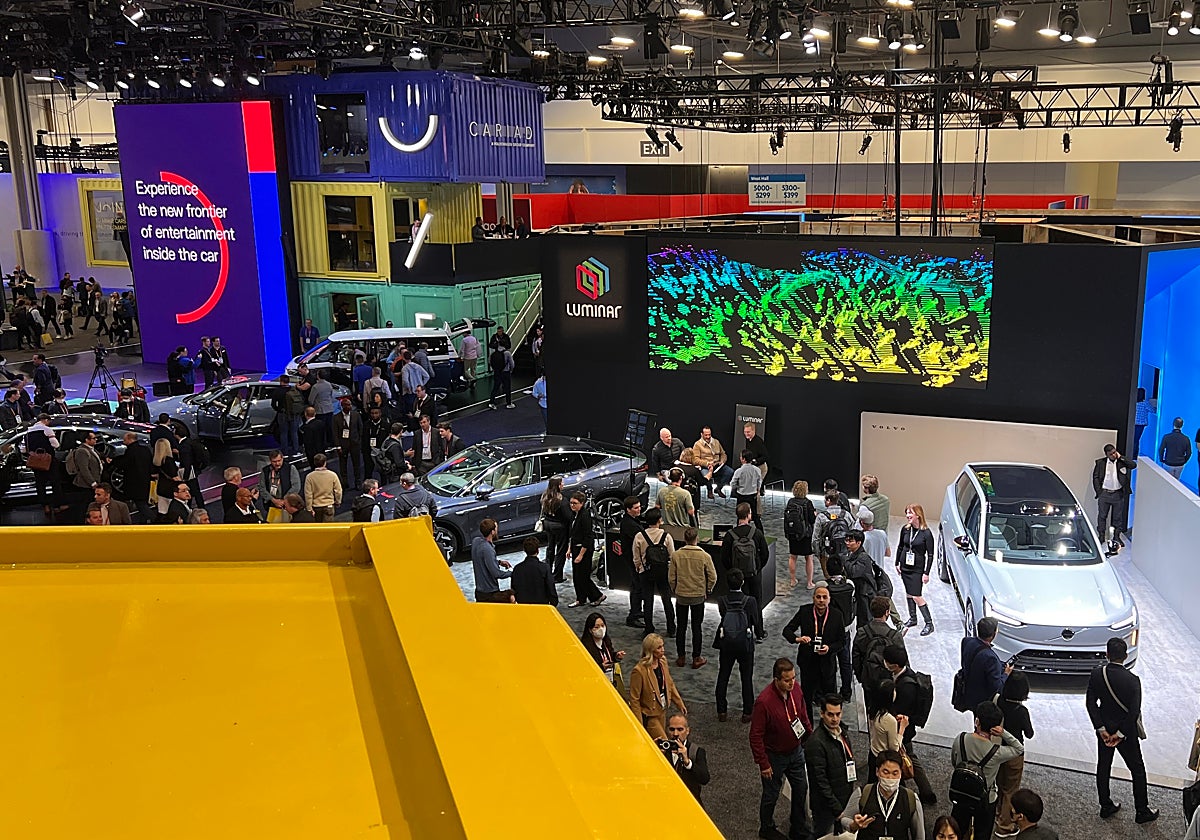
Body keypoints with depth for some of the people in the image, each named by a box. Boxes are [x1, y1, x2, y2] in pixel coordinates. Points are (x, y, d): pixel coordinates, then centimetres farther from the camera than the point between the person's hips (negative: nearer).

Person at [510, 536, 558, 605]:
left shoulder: (517, 568, -3)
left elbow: (513, 590, 7)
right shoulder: (545, 567, -13)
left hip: (522, 604, 3)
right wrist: (554, 603, 5)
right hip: (541, 604, -3)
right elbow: (551, 589, -9)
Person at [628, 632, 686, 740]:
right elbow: (634, 699, -18)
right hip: (649, 715, -7)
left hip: (662, 711, 7)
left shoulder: (662, 661, -3)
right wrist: (639, 723, -16)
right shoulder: (639, 670, -26)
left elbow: (670, 684, 13)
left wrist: (679, 703, 13)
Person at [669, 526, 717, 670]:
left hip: (681, 596, 1)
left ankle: (681, 658, 20)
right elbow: (712, 577, -7)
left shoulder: (676, 555, -12)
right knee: (696, 627, 11)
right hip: (698, 596, -1)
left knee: (681, 627, 13)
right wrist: (707, 591, 10)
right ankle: (696, 658, 16)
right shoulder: (704, 556, -14)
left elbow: (671, 577, -5)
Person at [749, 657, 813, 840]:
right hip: (775, 756, -6)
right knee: (771, 795, 16)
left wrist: (810, 738, 10)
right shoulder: (764, 701, -33)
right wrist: (763, 764, -18)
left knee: (801, 789, 20)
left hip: (796, 751, 6)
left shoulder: (796, 688, -14)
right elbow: (756, 737, -24)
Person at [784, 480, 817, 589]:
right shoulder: (807, 503, -15)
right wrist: (814, 514, 8)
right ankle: (809, 582, 13)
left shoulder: (790, 502, -3)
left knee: (792, 557, 16)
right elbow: (812, 520, -12)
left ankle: (792, 581, 25)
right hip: (805, 534, -4)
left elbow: (786, 517, 2)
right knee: (808, 558, 9)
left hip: (792, 534, 4)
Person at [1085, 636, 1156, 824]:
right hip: (1126, 731, -3)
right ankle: (1142, 811, 27)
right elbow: (1134, 712, -22)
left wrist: (1101, 729, -5)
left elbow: (1091, 703, -10)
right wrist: (1120, 734, -13)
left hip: (1104, 729, 4)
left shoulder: (1097, 674, -13)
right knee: (1137, 770, 15)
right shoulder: (1132, 680, -24)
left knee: (1103, 767, 18)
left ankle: (1106, 807, 31)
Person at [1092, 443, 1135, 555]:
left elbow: (1134, 465, -14)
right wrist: (1098, 491, -4)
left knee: (1118, 517, 8)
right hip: (1104, 493, 0)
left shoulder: (1122, 462, 2)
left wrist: (1120, 457, -12)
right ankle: (1101, 536, 17)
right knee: (1102, 516, 6)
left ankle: (1116, 537, 18)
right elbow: (1095, 477, 3)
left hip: (1118, 494, 0)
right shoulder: (1100, 463, 2)